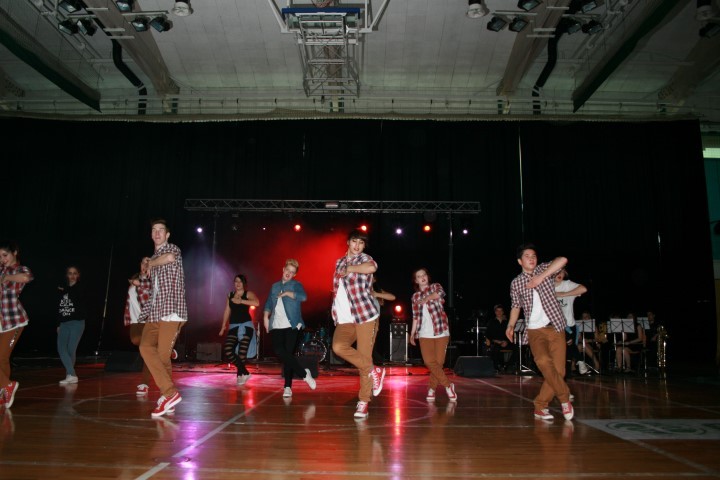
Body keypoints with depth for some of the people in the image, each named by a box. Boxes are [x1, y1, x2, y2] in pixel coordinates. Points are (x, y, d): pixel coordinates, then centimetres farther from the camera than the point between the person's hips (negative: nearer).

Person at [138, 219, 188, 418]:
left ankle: (167, 394, 2)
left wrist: (150, 263, -4)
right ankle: (170, 393, -8)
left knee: (163, 354, -9)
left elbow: (170, 257, -24)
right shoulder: (153, 258, 24)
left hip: (170, 310, -7)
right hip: (154, 311, 7)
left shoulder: (173, 248, 3)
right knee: (146, 347, -11)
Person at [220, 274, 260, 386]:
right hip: (233, 326, 5)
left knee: (242, 352, -4)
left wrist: (241, 301, -18)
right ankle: (244, 373, 3)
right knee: (227, 351, -9)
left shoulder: (248, 294, -1)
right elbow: (227, 311, 15)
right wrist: (223, 327, 10)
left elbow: (257, 303, -22)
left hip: (246, 326, -5)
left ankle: (240, 375, 14)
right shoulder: (230, 295, 14)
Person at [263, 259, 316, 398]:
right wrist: (266, 316, 3)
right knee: (279, 351, -15)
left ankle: (287, 387, 5)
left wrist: (287, 293, -12)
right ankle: (304, 373, -2)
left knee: (288, 353, -6)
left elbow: (303, 297, -15)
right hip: (276, 326, 4)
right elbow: (269, 303, 17)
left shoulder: (296, 284, 5)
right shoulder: (275, 286, 20)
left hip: (291, 325, -3)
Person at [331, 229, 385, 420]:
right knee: (338, 347, -20)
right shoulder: (339, 262, 18)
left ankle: (363, 402, 7)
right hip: (344, 319, 5)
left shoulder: (364, 258, -2)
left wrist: (349, 269, -14)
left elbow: (372, 267, -28)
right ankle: (374, 371, -2)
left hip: (365, 315, -5)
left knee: (365, 356, -6)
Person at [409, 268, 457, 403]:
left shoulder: (435, 286, 7)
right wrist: (412, 333, 11)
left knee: (439, 361, -4)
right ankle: (448, 385, 2)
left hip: (441, 331, -2)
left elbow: (440, 294, -18)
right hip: (424, 333, 2)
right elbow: (415, 317, 16)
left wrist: (425, 299, -10)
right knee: (429, 361, -11)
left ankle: (432, 388, 14)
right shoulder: (415, 296, 15)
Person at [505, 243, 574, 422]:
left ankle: (540, 407, 10)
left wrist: (540, 278, -22)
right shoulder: (516, 283, 7)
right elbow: (516, 306, 19)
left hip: (556, 328, 1)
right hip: (535, 330, 0)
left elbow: (562, 260, -16)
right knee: (543, 361, -26)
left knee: (558, 370, -5)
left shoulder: (543, 270, 3)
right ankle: (565, 398, -6)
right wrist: (511, 325, 7)